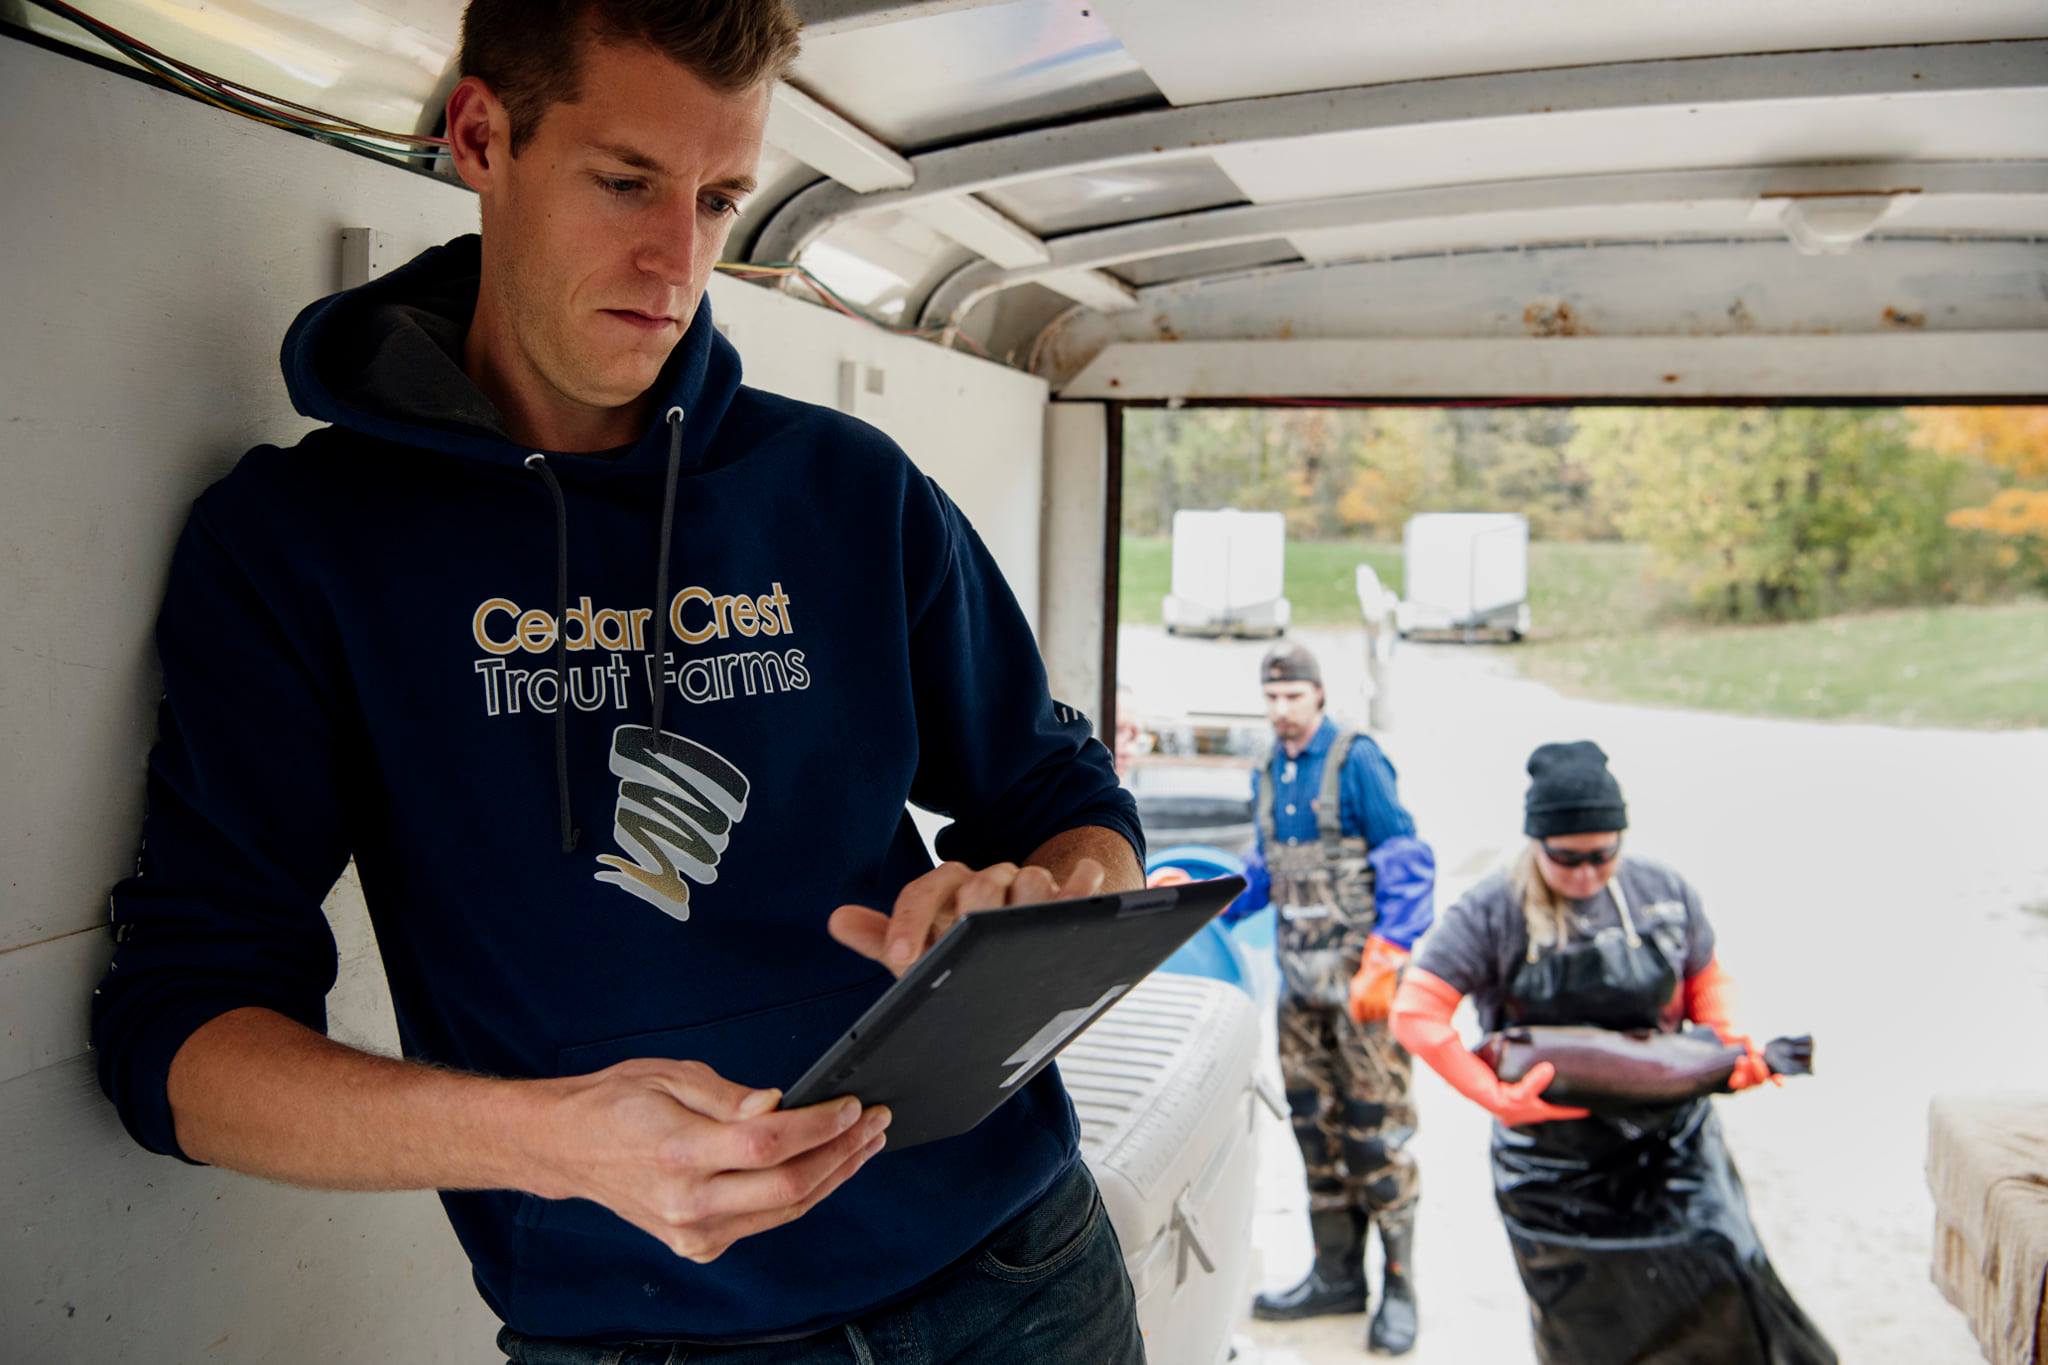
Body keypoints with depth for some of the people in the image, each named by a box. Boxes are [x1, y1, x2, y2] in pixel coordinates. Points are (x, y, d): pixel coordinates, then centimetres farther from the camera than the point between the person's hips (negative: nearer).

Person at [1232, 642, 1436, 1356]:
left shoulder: (1357, 760, -9)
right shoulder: (1268, 774, 12)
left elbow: (1406, 864, -10)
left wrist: (1384, 960, -16)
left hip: (1359, 968, -7)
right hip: (1299, 974, 7)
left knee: (1376, 1128, -4)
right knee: (1315, 1125, 11)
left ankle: (1399, 1286, 8)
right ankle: (1337, 1275, 23)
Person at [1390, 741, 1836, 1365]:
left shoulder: (1663, 891, -2)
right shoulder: (1491, 913, -12)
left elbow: (1705, 980, 13)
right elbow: (1415, 1012, -16)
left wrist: (1726, 1044, -6)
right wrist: (1497, 1096, -22)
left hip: (1673, 1148, 2)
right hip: (1553, 1168, -2)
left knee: (1722, 1291, -6)